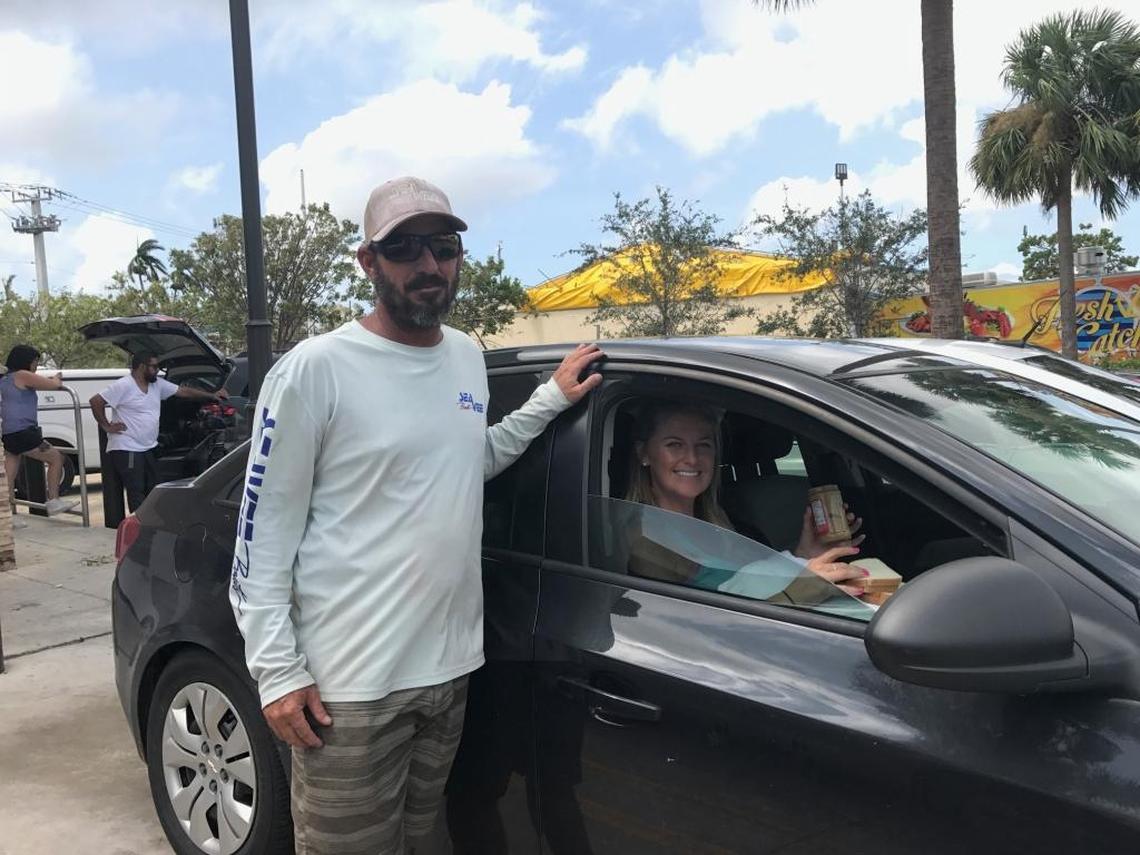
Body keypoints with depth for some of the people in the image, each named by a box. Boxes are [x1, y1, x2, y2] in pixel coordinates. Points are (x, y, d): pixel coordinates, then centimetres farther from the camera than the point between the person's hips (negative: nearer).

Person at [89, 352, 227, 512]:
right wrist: (106, 426, -11)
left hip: (146, 449, 8)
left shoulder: (157, 384, 10)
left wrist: (212, 395, 12)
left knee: (153, 490, 10)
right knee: (136, 493, -8)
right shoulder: (124, 386, -13)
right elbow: (96, 401, -14)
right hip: (126, 450, -8)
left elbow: (183, 391, 15)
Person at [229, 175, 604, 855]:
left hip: (452, 665, 7)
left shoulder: (469, 356, 7)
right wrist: (277, 670, -14)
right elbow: (265, 528, -11)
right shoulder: (315, 370, -14)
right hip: (352, 683, -6)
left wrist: (552, 398, 15)